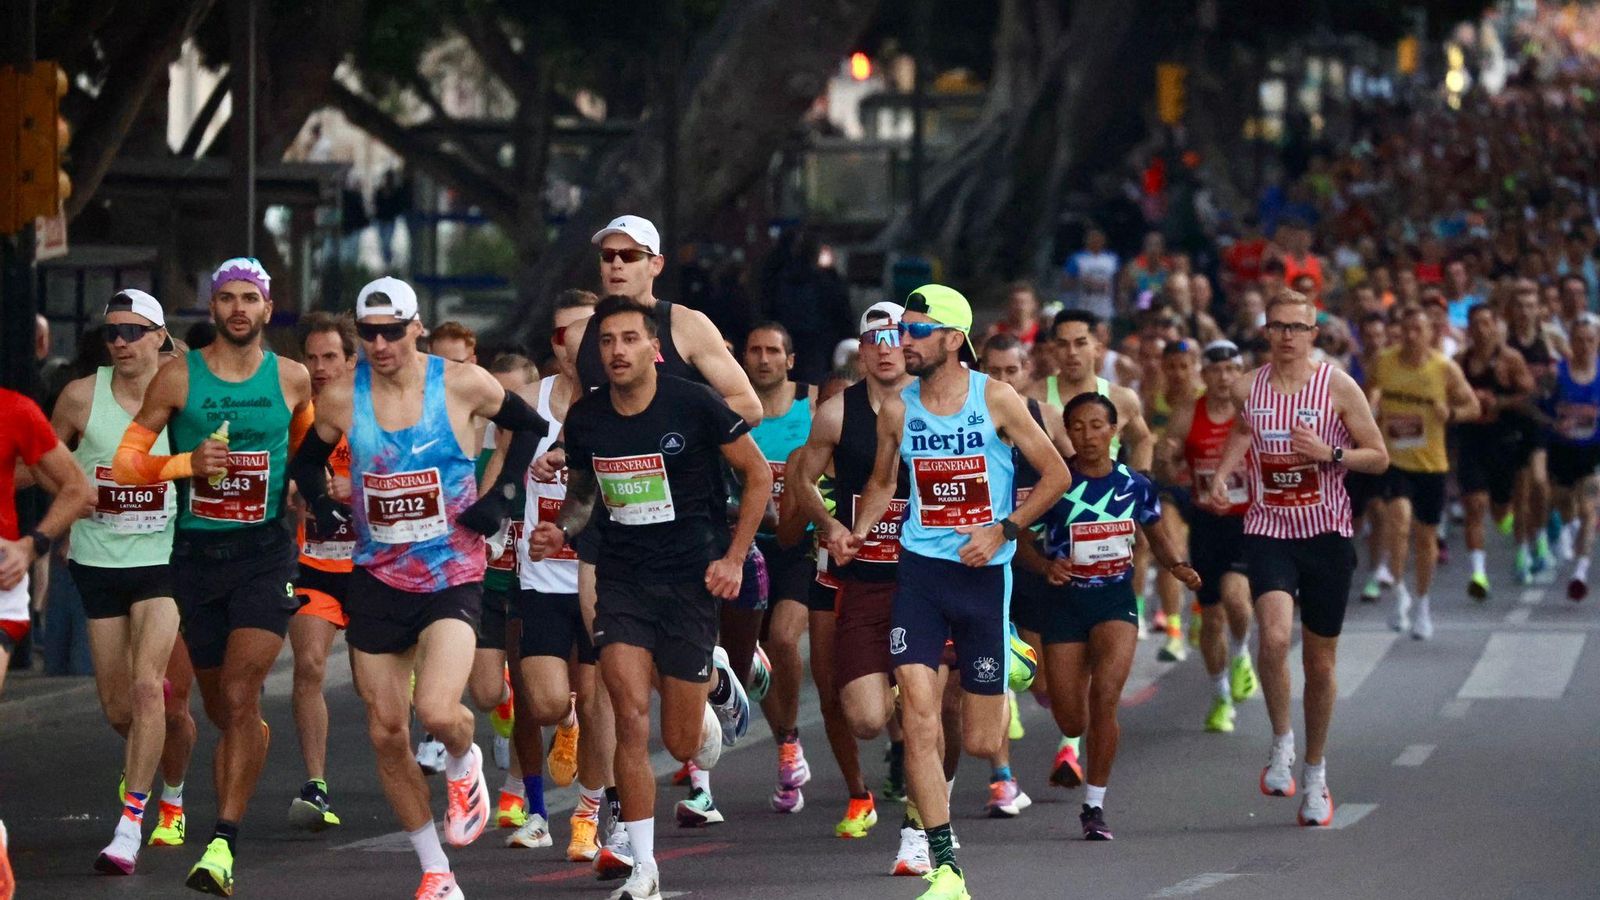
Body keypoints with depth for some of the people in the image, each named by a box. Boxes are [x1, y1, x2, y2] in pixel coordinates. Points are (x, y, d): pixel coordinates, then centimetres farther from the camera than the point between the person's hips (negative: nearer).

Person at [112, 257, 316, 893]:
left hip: (265, 552, -1)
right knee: (220, 707, 10)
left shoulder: (292, 380, 4)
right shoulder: (178, 377, 0)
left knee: (239, 694, -16)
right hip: (195, 551, 2)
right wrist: (187, 463, -15)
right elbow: (124, 461, 0)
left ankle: (223, 843, -17)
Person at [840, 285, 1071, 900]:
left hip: (985, 571, -2)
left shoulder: (996, 399, -6)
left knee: (981, 745, 2)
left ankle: (999, 695, 42)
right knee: (918, 719, -14)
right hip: (920, 568, 2)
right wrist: (858, 533, 1)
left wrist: (1002, 530, -12)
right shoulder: (897, 409, 3)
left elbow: (1056, 475, -2)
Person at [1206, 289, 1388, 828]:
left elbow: (1379, 458, -1)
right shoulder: (1247, 389, 4)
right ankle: (1281, 742, -3)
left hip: (1326, 534, -1)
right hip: (1268, 530, 1)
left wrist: (1329, 453, -17)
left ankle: (1315, 772, 24)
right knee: (1273, 636, -24)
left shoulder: (1338, 387, -4)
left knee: (1320, 660, 7)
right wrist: (1222, 474, 7)